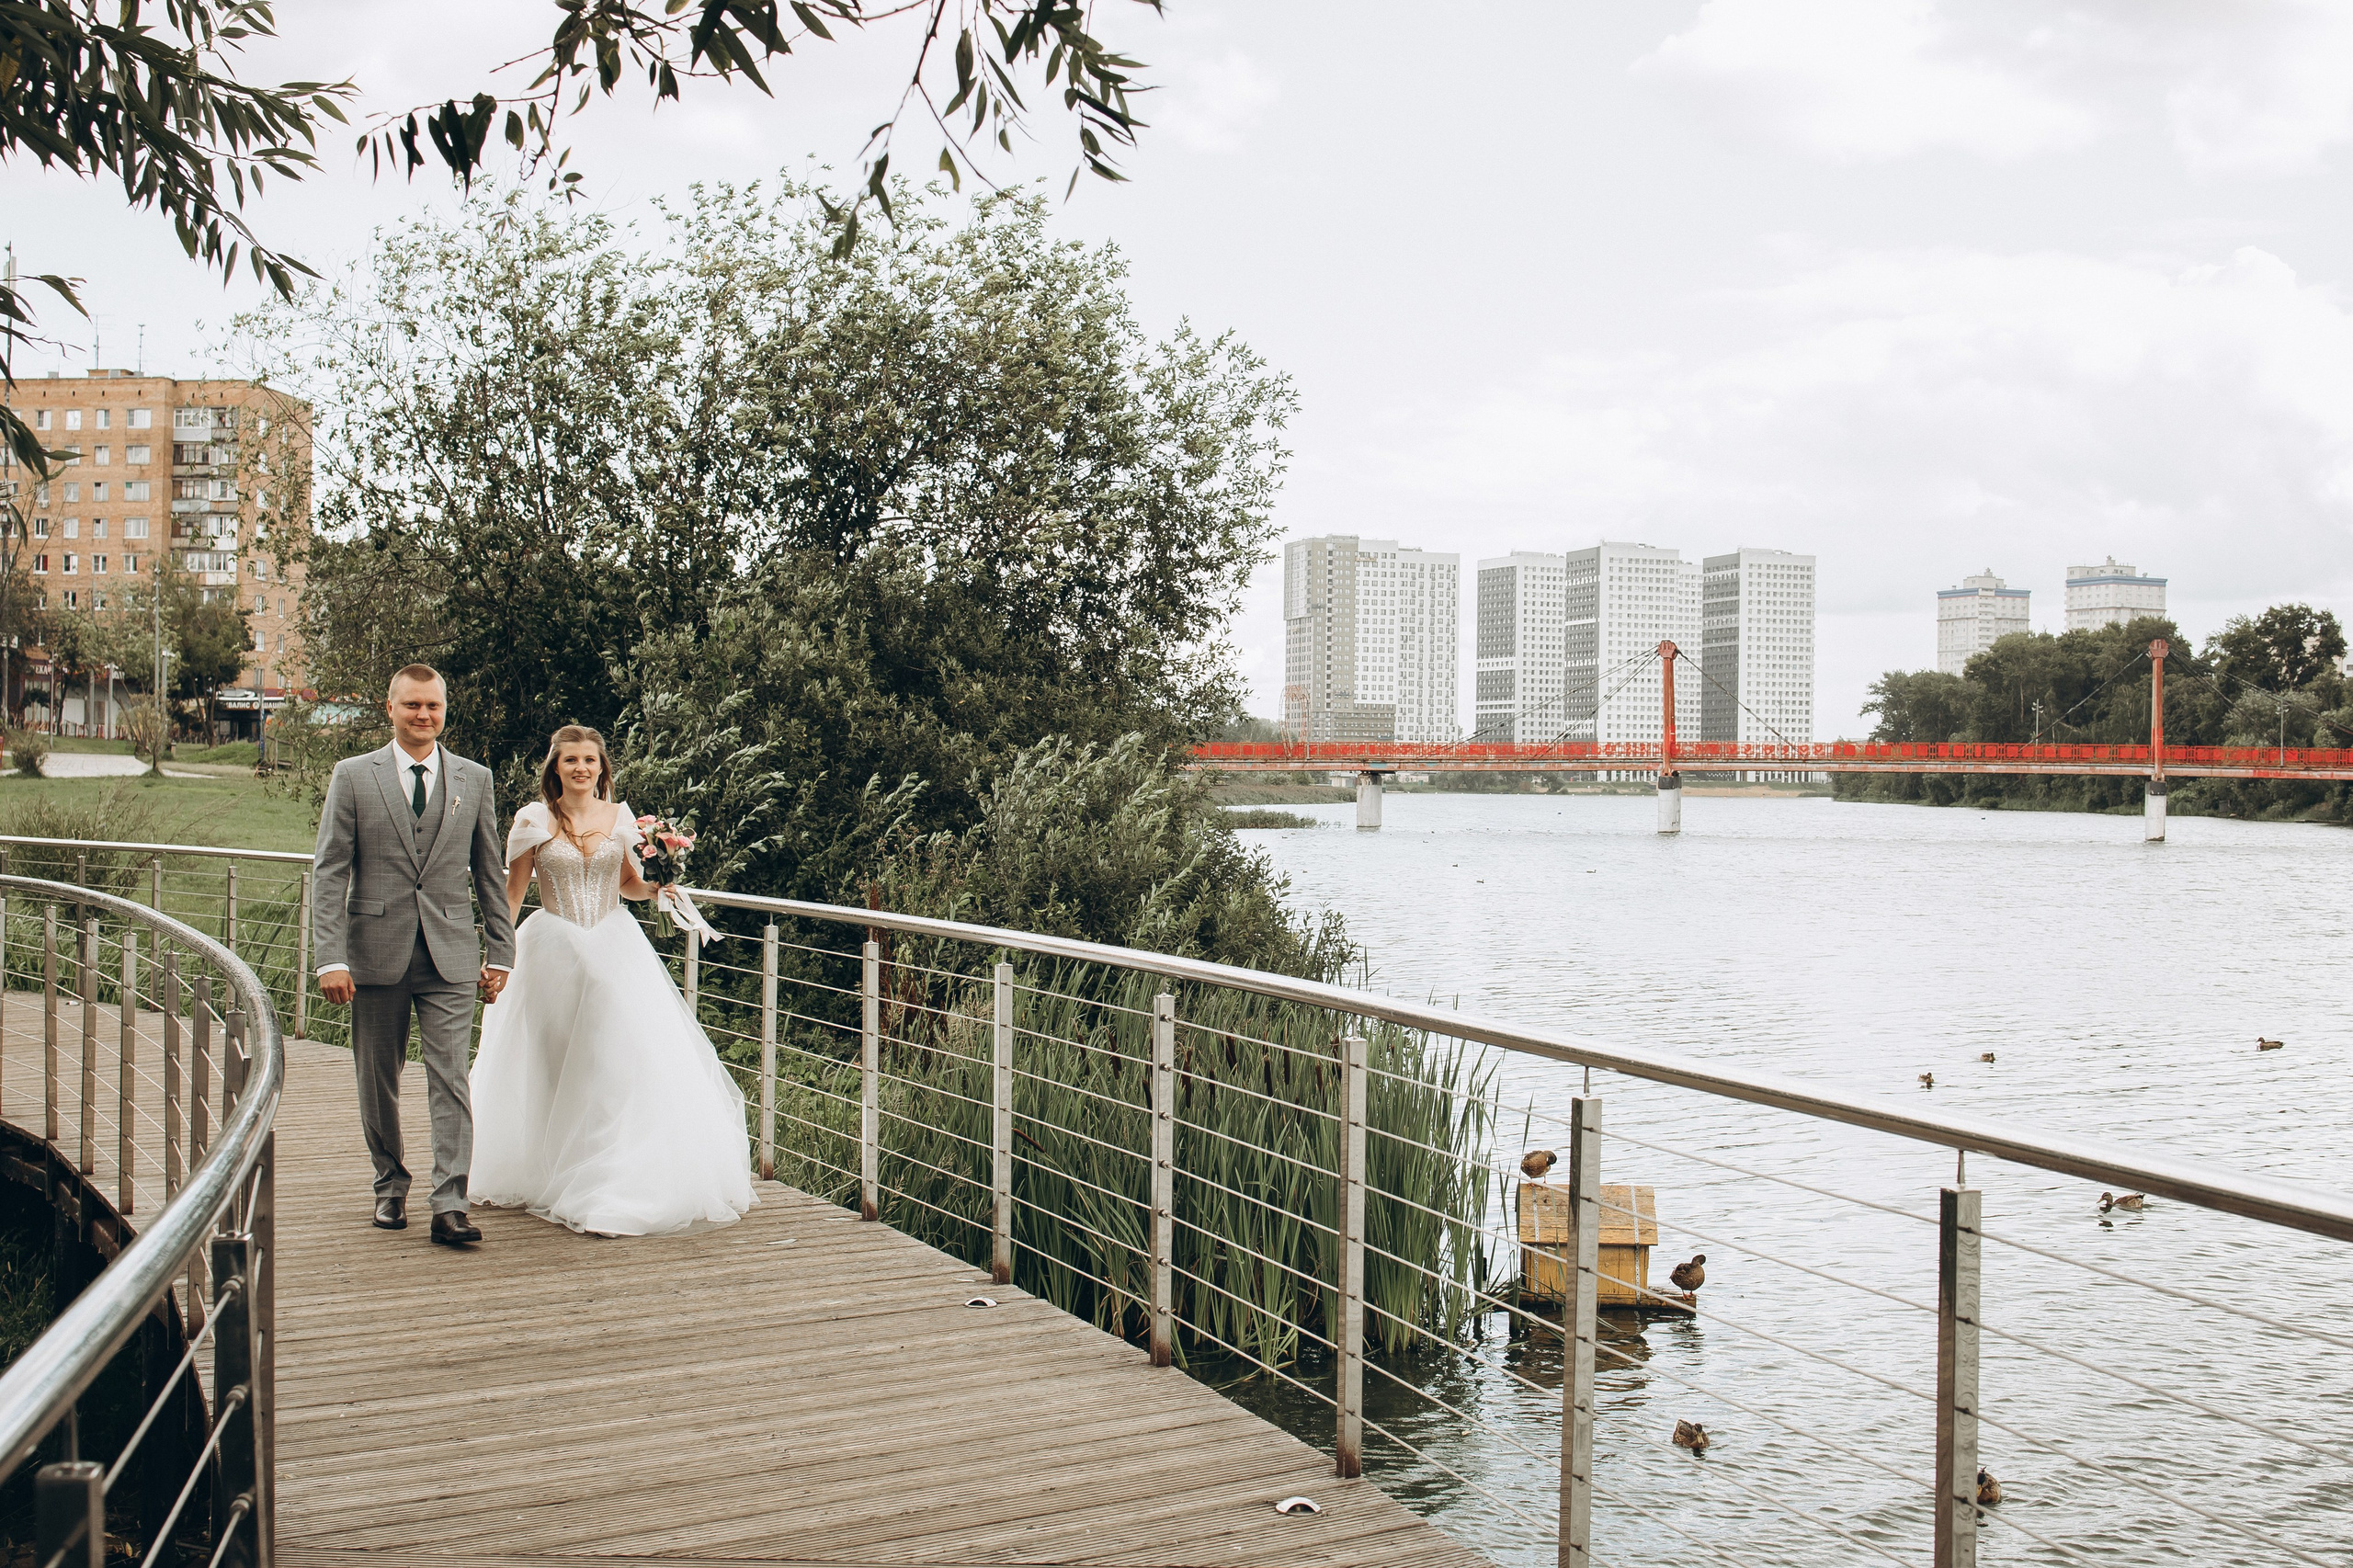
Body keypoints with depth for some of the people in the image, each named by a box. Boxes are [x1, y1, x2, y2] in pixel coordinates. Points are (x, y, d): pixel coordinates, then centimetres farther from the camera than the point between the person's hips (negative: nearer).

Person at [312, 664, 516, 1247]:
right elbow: (330, 874, -1)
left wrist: (500, 951, 8)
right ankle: (391, 1184, 29)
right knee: (377, 1082, 10)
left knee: (450, 1079, -6)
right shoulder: (353, 777, 3)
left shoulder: (475, 779, 8)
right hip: (376, 955, 0)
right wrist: (331, 958, -9)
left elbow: (490, 873, 12)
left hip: (450, 958, 0)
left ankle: (449, 1205, -5)